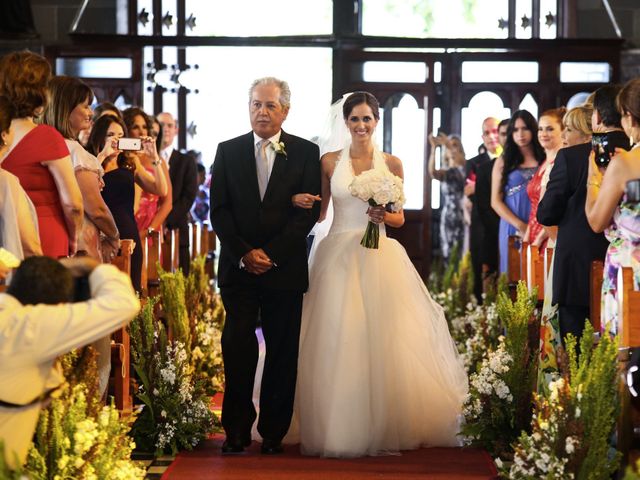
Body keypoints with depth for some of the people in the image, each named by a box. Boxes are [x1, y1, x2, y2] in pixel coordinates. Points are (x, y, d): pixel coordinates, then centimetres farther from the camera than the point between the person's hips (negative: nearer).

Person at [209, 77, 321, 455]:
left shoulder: (306, 153, 4)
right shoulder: (228, 151, 8)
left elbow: (309, 211, -3)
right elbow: (219, 210, 4)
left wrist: (270, 253, -11)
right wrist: (244, 254, -9)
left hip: (285, 268, 0)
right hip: (239, 267, 1)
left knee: (283, 353, 3)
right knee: (237, 349, -5)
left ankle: (274, 432, 11)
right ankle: (237, 431, 2)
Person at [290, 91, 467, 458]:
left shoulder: (392, 163, 7)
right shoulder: (330, 162, 7)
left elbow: (400, 218, 11)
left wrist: (383, 216, -10)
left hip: (379, 258, 0)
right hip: (339, 257, 0)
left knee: (383, 340, -5)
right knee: (338, 341, -5)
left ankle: (384, 426, 5)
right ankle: (341, 429, 2)